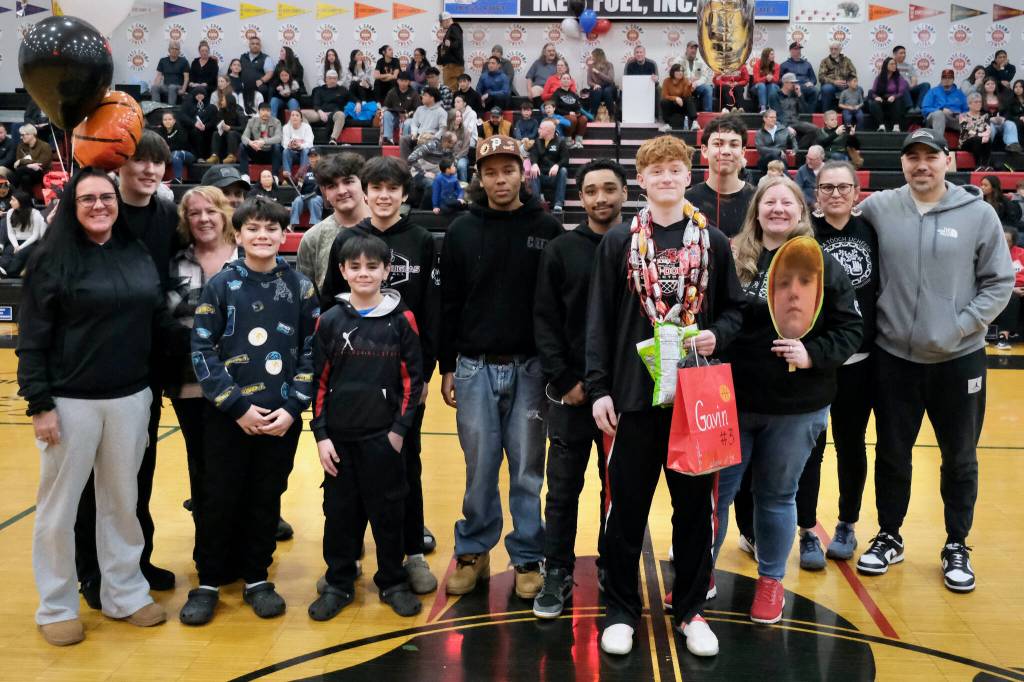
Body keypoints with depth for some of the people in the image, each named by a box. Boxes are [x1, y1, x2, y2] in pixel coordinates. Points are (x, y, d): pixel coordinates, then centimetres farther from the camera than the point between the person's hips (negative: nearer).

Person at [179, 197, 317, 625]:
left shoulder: (301, 288, 3)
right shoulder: (220, 286, -2)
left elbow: (312, 353, 3)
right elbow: (203, 352, -5)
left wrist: (292, 408, -8)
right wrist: (239, 407, -11)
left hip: (281, 418, 1)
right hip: (227, 417, -1)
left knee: (266, 499, 10)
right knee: (220, 499, 5)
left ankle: (256, 577, 26)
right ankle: (209, 581, 22)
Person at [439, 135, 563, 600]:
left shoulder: (547, 229, 1)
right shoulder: (462, 231, 4)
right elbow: (448, 303, 6)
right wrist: (447, 367, 4)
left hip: (529, 368, -1)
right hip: (475, 368, 1)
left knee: (527, 469, 7)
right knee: (480, 467, 8)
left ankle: (528, 557, 19)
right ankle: (473, 552, 23)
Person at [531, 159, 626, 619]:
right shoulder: (562, 250, 1)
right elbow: (545, 321, -1)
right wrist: (564, 380, -9)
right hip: (571, 389, 0)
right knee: (563, 487, 7)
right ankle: (557, 574, 20)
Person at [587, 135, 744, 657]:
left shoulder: (713, 241, 7)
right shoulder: (618, 241, 2)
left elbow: (733, 309, 12)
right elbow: (600, 319, 0)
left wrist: (717, 335, -11)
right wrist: (598, 388, -6)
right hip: (634, 393, -1)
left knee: (695, 505, 9)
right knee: (626, 506, 5)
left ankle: (690, 610, 25)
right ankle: (621, 610, 21)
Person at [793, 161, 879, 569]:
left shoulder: (871, 231, 3)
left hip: (860, 359, 2)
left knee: (852, 445, 13)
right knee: (809, 446, 4)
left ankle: (847, 526, 29)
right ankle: (808, 532, 16)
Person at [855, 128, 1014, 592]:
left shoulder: (978, 214, -4)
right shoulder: (877, 208, -2)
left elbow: (999, 282, 0)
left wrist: (962, 325, -12)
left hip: (959, 359, 0)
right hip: (894, 357, 1)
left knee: (960, 458, 12)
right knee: (892, 453, 12)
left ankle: (956, 546, 30)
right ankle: (889, 538, 30)